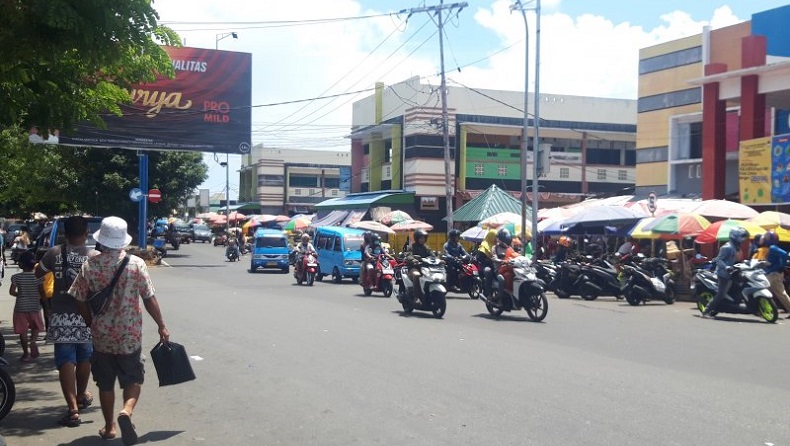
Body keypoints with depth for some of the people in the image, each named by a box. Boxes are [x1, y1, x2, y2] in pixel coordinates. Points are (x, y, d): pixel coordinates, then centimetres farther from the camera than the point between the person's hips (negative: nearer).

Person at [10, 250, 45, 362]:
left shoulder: (16, 277, -7)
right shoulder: (37, 277, -7)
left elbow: (12, 292, -10)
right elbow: (42, 292, -9)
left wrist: (20, 294, 9)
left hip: (20, 307, 0)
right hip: (35, 307, 0)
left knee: (22, 330, 7)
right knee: (36, 327, 19)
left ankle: (26, 353, 8)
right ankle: (33, 340, -9)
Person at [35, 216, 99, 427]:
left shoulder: (54, 253, -6)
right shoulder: (96, 256, -8)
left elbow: (38, 273, 10)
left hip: (61, 317, -1)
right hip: (87, 316, 1)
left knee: (65, 361, 0)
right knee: (84, 358, 20)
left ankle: (73, 408, -10)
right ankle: (81, 396, 40)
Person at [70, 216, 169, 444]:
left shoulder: (90, 265, -7)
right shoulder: (136, 264, -10)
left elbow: (81, 301, -1)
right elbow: (149, 299, -8)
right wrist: (162, 326, 2)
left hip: (102, 335, 1)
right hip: (130, 335, -1)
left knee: (106, 383, 15)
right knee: (133, 378, 12)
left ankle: (109, 427, 22)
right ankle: (127, 411, -13)